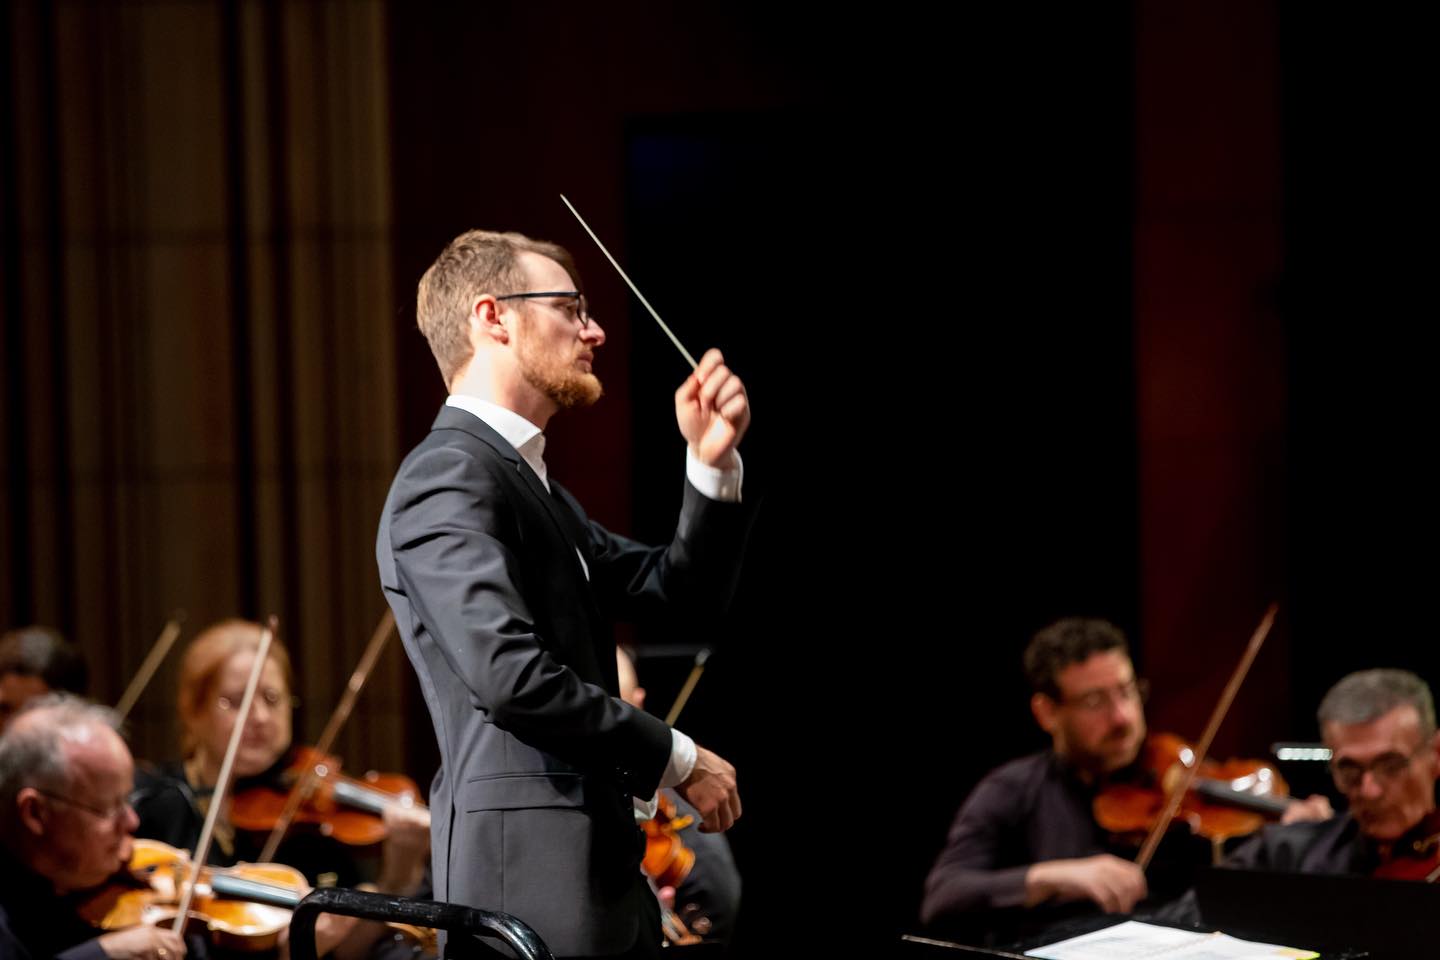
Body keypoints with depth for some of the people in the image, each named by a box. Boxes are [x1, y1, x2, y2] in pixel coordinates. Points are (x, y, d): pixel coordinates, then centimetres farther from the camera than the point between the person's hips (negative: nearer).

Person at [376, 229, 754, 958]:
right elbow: (510, 675, -23)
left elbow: (684, 590, 19)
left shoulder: (534, 483, 21)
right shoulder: (448, 477, -12)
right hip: (528, 868, -10)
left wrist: (713, 464, 4)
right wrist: (676, 759, -13)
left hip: (597, 863, 10)